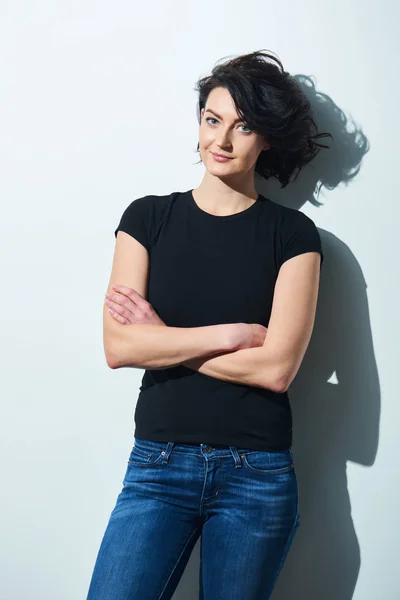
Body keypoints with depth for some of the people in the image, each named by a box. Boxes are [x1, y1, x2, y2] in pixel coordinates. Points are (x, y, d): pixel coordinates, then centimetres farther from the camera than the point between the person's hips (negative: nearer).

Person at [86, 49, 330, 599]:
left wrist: (162, 340, -7)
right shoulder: (148, 217, 2)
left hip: (257, 475, 0)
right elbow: (118, 347, -8)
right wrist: (232, 334, -13)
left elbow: (277, 367, -13)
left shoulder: (293, 234, -2)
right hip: (158, 464, 1)